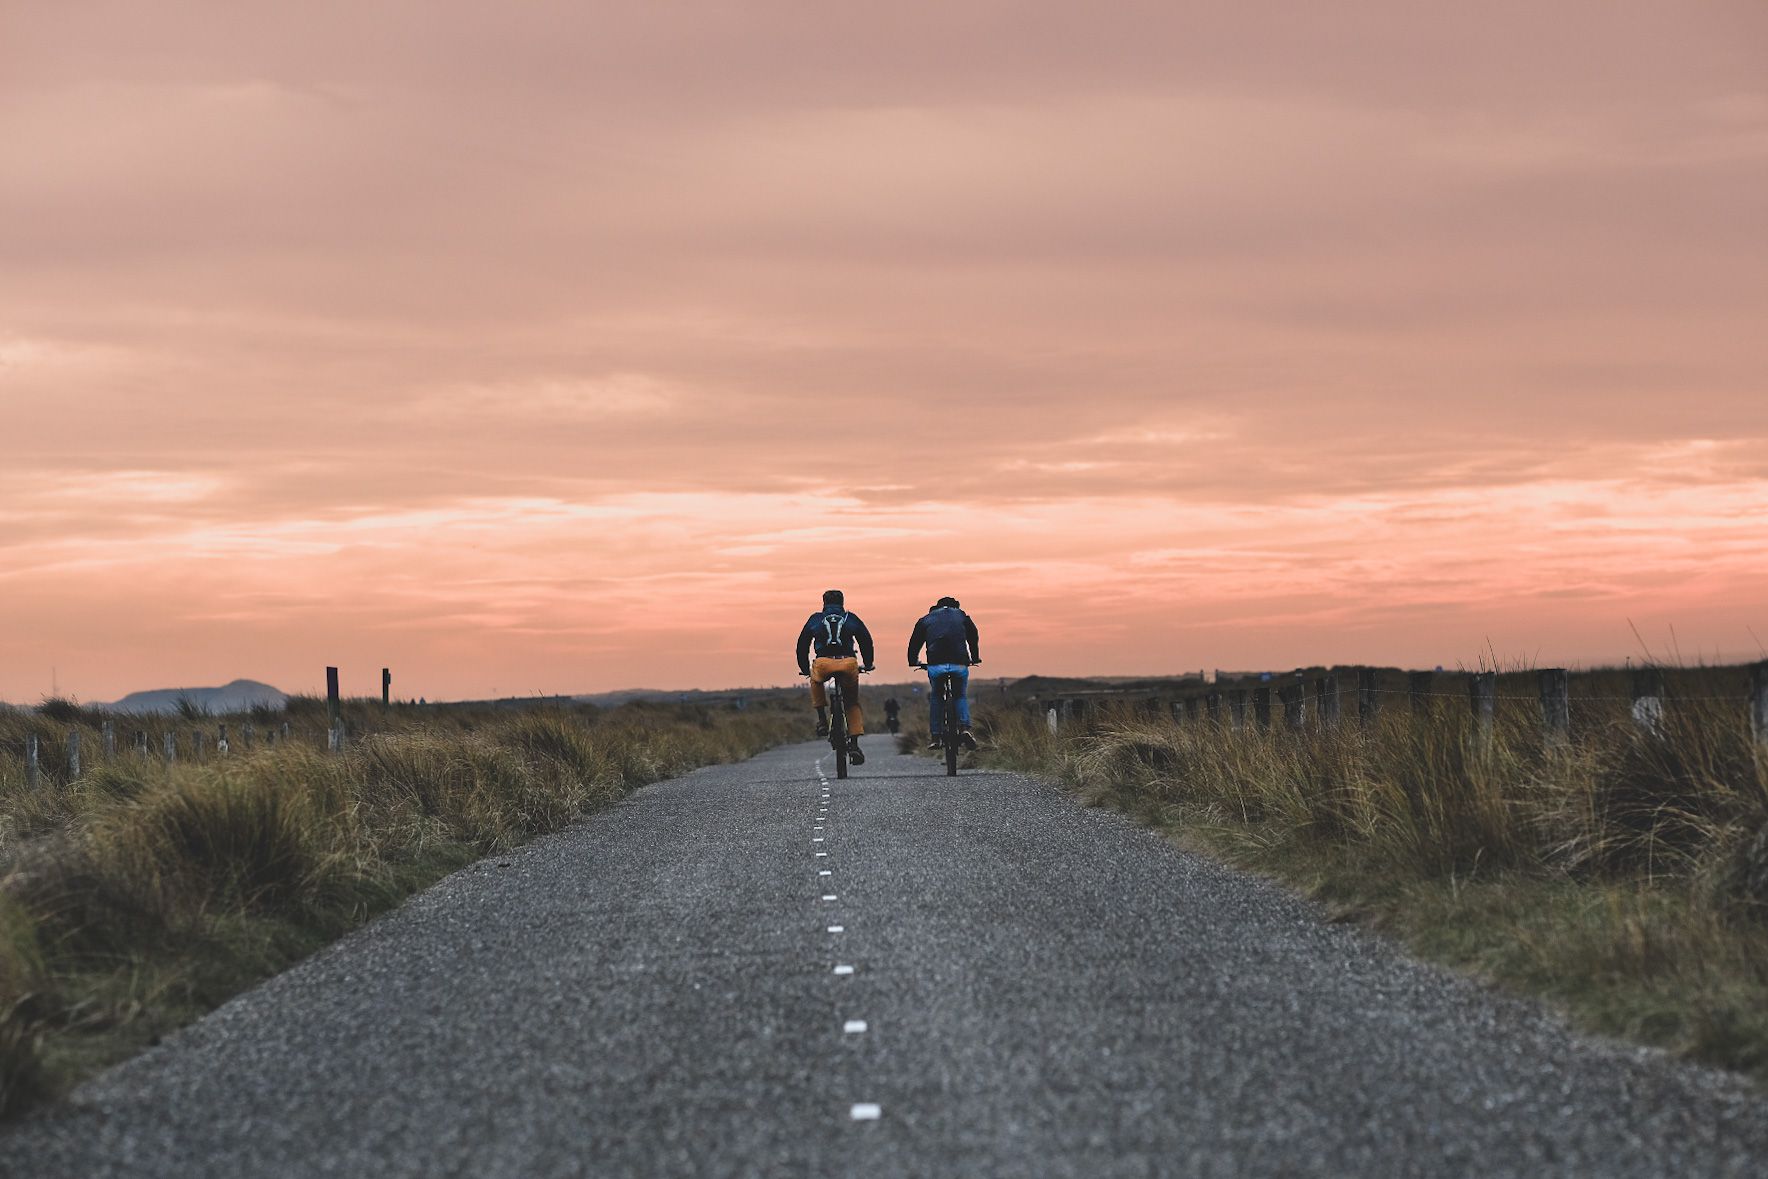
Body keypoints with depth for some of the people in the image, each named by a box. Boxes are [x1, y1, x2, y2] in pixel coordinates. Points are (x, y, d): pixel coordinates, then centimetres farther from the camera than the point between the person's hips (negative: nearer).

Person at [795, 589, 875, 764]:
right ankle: (853, 744, 5)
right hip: (848, 663, 0)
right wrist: (868, 664, 37)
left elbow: (802, 644, 26)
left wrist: (804, 669, 36)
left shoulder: (816, 619, 22)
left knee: (816, 681, 36)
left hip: (823, 664, 0)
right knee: (852, 703, 19)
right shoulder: (851, 618, 22)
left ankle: (822, 719, 21)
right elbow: (866, 641, 24)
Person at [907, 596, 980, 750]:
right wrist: (975, 659, 45)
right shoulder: (962, 617, 21)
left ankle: (937, 736, 13)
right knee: (961, 696, 22)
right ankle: (964, 728, -1)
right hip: (959, 664, 0)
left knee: (936, 697, 22)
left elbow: (914, 643, 23)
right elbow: (973, 638, 30)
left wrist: (913, 662, 40)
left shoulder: (926, 620, 21)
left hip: (935, 665, 0)